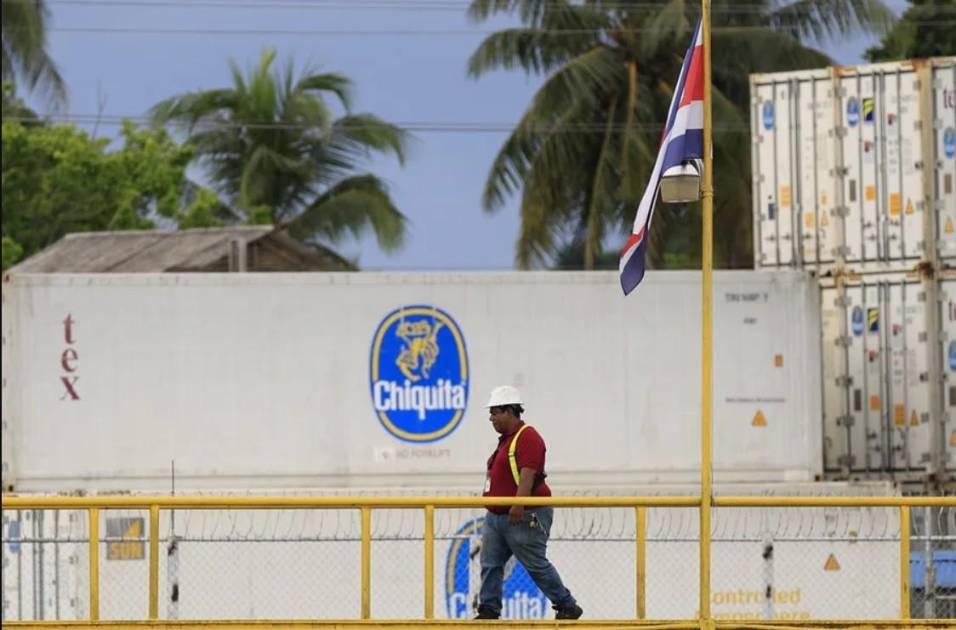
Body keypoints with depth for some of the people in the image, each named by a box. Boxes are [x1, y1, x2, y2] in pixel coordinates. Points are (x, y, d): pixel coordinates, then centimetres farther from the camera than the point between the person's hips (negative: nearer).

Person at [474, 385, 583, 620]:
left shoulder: (527, 438, -14)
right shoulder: (506, 440, 17)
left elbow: (527, 474, -25)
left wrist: (518, 505, -34)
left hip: (524, 517, -10)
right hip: (497, 516, 10)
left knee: (537, 565, -4)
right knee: (490, 564, 4)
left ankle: (567, 607, 5)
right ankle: (488, 610, 6)